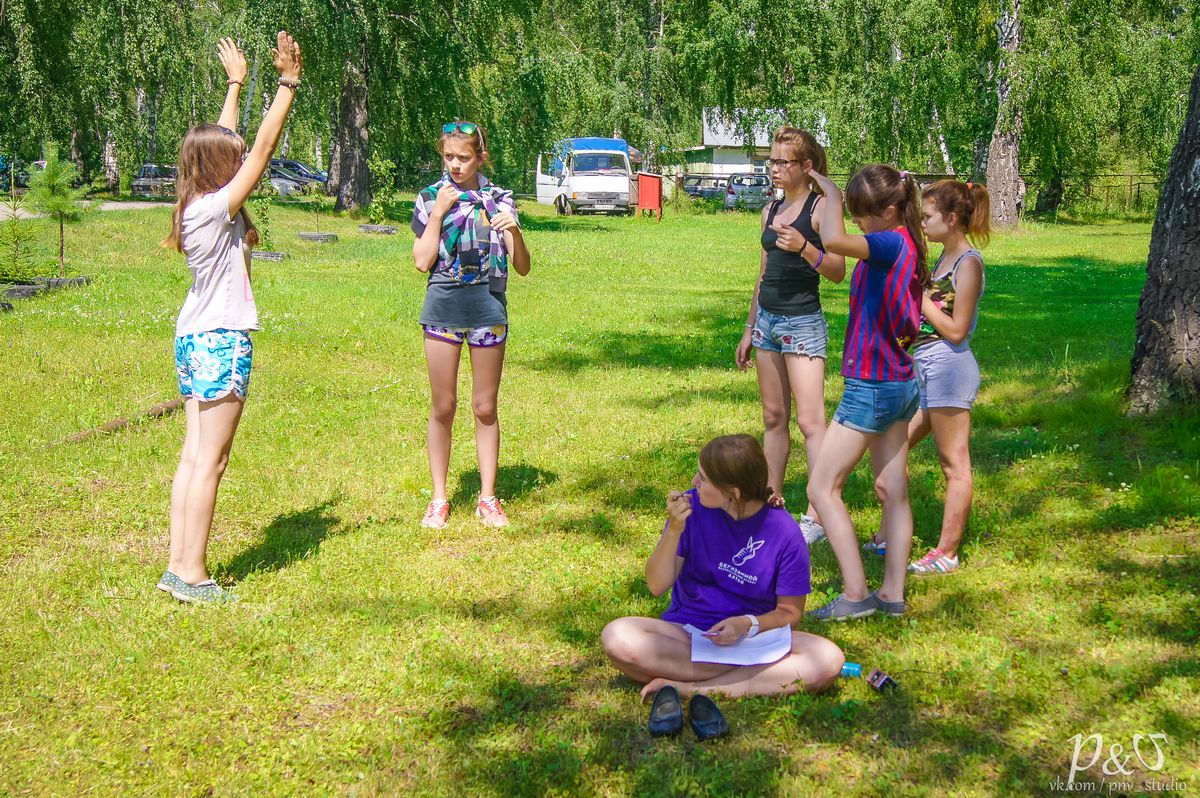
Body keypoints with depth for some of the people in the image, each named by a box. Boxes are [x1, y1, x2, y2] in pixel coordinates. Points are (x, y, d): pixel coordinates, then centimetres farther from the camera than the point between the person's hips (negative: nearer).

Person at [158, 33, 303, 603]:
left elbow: (224, 143, 21)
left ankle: (178, 566, 14)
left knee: (194, 456, 10)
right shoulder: (218, 208, -15)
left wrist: (236, 83, 29)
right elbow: (264, 146, -14)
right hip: (221, 341, -9)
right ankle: (193, 575, 0)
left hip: (194, 338, 9)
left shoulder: (196, 206, 7)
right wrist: (288, 82, -9)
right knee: (210, 461, -4)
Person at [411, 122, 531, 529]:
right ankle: (439, 499, 17)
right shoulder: (430, 198, 3)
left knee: (485, 407, 6)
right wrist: (438, 211, -11)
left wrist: (514, 231, -21)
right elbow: (422, 261, -7)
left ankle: (488, 498, 18)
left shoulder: (499, 200, 2)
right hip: (443, 307, 0)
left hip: (487, 307, 0)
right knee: (442, 406, 6)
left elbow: (523, 267, -3)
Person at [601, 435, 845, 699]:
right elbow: (657, 586, -5)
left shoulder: (785, 533, -10)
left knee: (829, 659, -28)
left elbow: (790, 611, -1)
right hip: (685, 633, 1)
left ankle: (687, 689, -28)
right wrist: (674, 530, -20)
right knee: (617, 636, -29)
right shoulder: (692, 507, -7)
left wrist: (749, 625, -20)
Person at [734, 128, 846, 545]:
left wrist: (804, 247, -30)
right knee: (773, 418, 12)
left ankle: (819, 515, -8)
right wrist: (749, 329, 21)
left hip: (803, 322, -8)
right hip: (767, 318, 8)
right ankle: (772, 501, 18)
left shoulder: (820, 207, -8)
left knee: (809, 421, -9)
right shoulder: (771, 211, 14)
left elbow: (838, 271, -13)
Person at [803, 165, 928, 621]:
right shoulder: (908, 247, 8)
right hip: (901, 383, 10)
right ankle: (893, 593, 19)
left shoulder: (892, 244, -20)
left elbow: (833, 241, -39)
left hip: (872, 387, -10)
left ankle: (855, 595, -1)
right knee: (893, 493, 13)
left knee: (822, 488, -1)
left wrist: (831, 194, -23)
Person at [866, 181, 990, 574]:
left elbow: (956, 330, -17)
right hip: (925, 367, 10)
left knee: (954, 465, 0)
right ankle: (888, 537, 24)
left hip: (948, 366, -10)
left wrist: (919, 295, -14)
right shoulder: (945, 257, 13)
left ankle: (947, 553, 8)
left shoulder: (968, 263, -14)